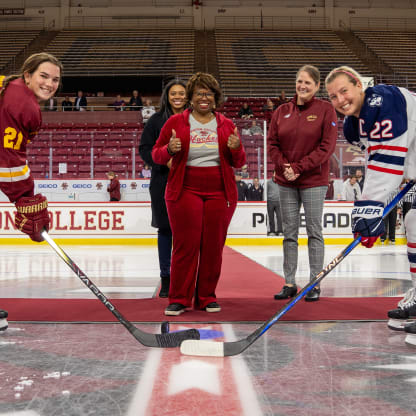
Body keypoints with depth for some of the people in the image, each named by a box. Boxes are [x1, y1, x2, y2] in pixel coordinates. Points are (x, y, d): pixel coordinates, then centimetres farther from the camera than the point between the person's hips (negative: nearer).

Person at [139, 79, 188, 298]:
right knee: (165, 230, 6)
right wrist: (165, 161, -12)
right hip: (163, 182, 0)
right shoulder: (156, 120, 5)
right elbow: (144, 148, 3)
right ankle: (166, 279, 16)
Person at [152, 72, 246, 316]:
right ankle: (179, 299, 9)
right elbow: (156, 154, 7)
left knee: (213, 246, 4)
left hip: (219, 193, 2)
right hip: (185, 192, -2)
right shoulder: (175, 122, 6)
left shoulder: (227, 126, 11)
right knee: (186, 245, -3)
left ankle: (206, 297, 18)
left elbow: (239, 163, 13)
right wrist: (169, 149, -13)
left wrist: (236, 148, -8)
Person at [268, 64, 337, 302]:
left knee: (314, 231, 2)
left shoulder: (326, 110, -4)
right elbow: (272, 143, 7)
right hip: (286, 181, 4)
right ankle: (290, 283, 17)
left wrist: (299, 167, -15)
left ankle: (315, 284, 11)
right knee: (289, 233, 8)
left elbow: (327, 146, -10)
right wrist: (284, 166, -10)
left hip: (313, 180, -4)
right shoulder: (282, 111, 7)